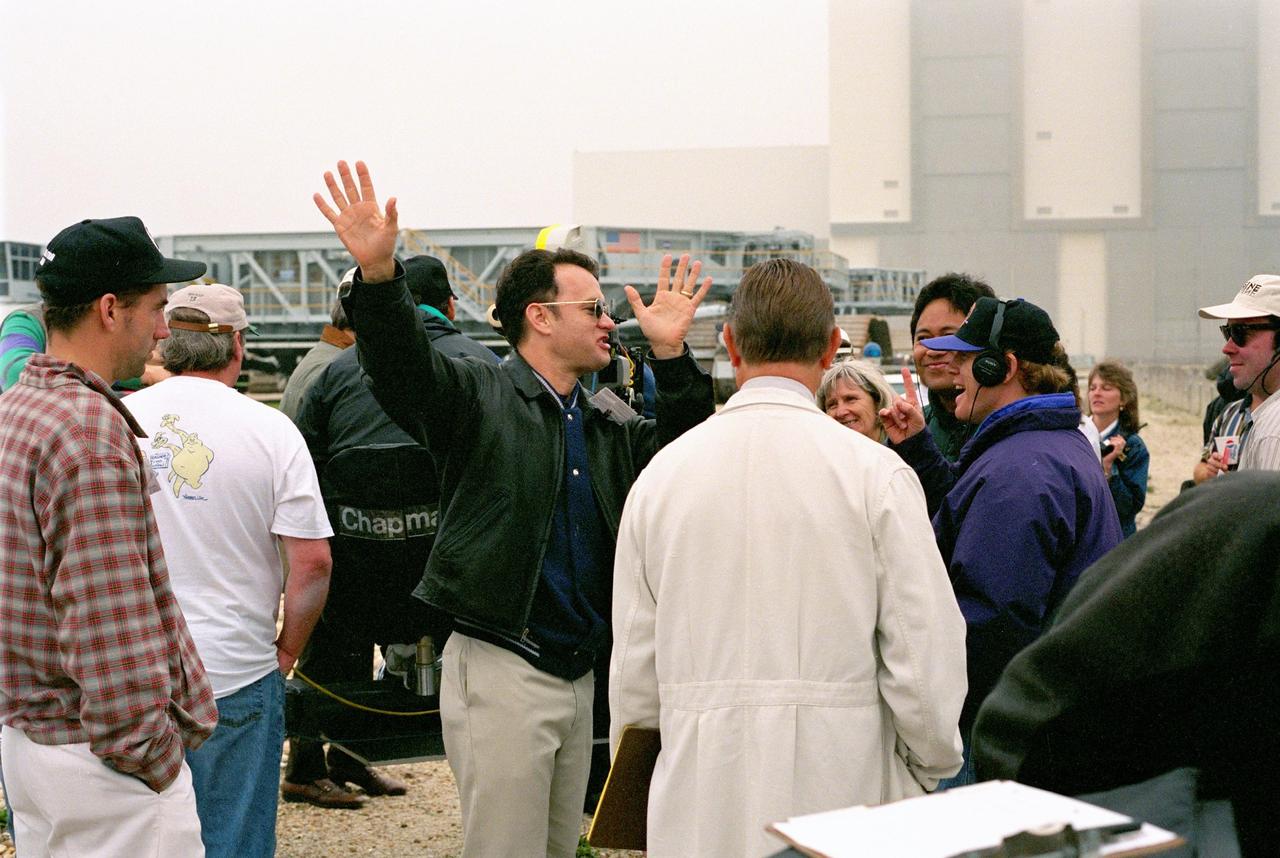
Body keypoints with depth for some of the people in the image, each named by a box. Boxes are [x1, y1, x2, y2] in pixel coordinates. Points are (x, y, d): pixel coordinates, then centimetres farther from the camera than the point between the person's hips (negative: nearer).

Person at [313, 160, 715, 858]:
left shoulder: (609, 426, 16)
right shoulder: (478, 397, -6)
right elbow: (401, 363, -22)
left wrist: (671, 355, 0)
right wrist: (378, 276, -40)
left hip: (578, 675, 8)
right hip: (500, 670, -7)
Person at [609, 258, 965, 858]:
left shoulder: (663, 472, 3)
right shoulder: (873, 471, -7)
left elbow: (633, 659, 8)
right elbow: (926, 649, -8)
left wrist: (640, 774, 21)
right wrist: (931, 770, 8)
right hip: (838, 785, -3)